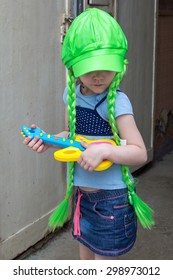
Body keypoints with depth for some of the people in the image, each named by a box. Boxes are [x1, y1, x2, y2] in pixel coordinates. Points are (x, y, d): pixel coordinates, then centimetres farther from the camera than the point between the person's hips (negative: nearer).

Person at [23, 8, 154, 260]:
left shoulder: (116, 101, -20)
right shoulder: (72, 94, -1)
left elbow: (140, 153, -20)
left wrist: (105, 149, -35)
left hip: (110, 195, -6)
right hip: (81, 191, 6)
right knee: (85, 256, 22)